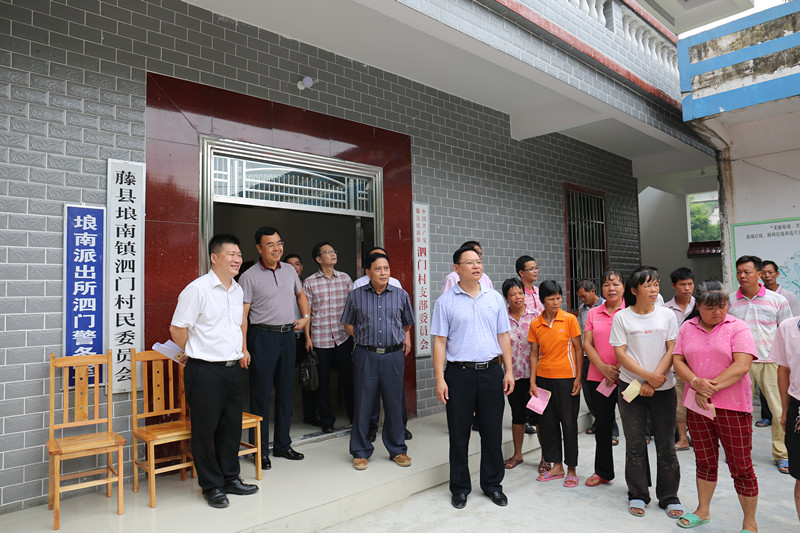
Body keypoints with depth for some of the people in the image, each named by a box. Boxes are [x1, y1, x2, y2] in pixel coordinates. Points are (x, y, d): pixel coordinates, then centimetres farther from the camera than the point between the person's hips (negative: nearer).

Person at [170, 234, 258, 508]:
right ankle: (212, 486, 21)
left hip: (232, 368, 7)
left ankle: (230, 478, 31)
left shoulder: (237, 290, 10)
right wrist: (194, 353, 3)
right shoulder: (197, 289, -13)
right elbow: (177, 328, -9)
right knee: (205, 429, 5)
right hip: (205, 371, -7)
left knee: (232, 426, 15)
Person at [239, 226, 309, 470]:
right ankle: (261, 449, 14)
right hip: (263, 337, -5)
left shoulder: (289, 270, 9)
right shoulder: (249, 276, -8)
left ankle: (282, 444, 25)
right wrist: (243, 349, -17)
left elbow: (300, 294, 27)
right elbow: (242, 315, -11)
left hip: (287, 335, 6)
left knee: (285, 391, 12)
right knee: (261, 394, 1)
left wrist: (305, 317, 11)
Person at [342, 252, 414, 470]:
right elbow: (348, 324, 12)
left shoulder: (401, 295, 4)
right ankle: (361, 452, 20)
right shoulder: (356, 295, 2)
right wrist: (363, 338, 2)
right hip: (365, 356, -1)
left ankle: (397, 450, 25)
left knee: (394, 403, 8)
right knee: (363, 403, 4)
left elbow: (407, 324, 18)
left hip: (393, 356, 1)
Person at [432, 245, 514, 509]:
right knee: (459, 434, 8)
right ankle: (460, 487, 25)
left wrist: (509, 371, 4)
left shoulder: (495, 298, 8)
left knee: (492, 431, 11)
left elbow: (503, 337, 11)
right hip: (459, 373, -2)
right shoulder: (445, 301, -1)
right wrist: (440, 379, -8)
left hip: (491, 371, 2)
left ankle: (492, 484, 29)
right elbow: (439, 341, -3)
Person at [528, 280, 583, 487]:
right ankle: (556, 466, 25)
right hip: (544, 378, 3)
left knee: (569, 422, 4)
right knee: (547, 422, 9)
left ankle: (571, 469, 18)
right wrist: (533, 381, 2)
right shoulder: (535, 324, 2)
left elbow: (578, 349, -2)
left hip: (566, 378, -3)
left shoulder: (569, 319, -5)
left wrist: (578, 377, -8)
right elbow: (534, 354, 6)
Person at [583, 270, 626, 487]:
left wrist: (620, 368, -15)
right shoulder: (593, 313, 9)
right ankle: (603, 471, 28)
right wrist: (603, 367, -9)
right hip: (598, 378, 4)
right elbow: (587, 344, 5)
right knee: (602, 424, 13)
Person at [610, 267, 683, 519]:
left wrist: (654, 380, -11)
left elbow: (672, 350, -2)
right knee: (635, 444, 7)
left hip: (663, 387, 1)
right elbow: (620, 354, -5)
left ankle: (669, 497, 22)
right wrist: (647, 375, -14)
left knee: (666, 444, 6)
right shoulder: (621, 317, -2)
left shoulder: (667, 315, 2)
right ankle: (637, 495, 22)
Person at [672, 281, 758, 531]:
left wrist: (712, 387, -18)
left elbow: (742, 366, -15)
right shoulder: (687, 328, 6)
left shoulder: (738, 328, -5)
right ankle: (703, 511, 32)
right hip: (697, 405, 4)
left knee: (741, 466, 3)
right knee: (705, 462, 16)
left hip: (733, 407, -3)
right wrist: (696, 383, -16)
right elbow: (677, 360, 2)